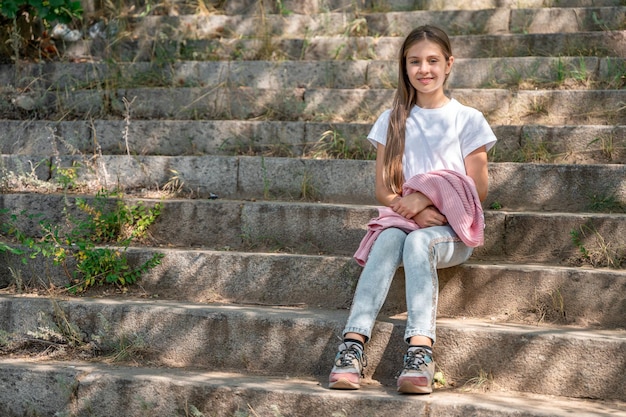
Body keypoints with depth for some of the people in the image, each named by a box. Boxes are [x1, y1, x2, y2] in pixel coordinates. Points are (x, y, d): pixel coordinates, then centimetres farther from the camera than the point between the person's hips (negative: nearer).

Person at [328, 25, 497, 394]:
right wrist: (415, 210, -13)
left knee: (418, 241, -36)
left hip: (453, 228, -2)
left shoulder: (468, 120, 6)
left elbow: (478, 191, 1)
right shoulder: (393, 121, 13)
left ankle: (420, 352, -52)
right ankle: (353, 345, -48)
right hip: (402, 217, 2)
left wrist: (426, 197, -13)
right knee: (387, 239, -34)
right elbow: (384, 190, 8)